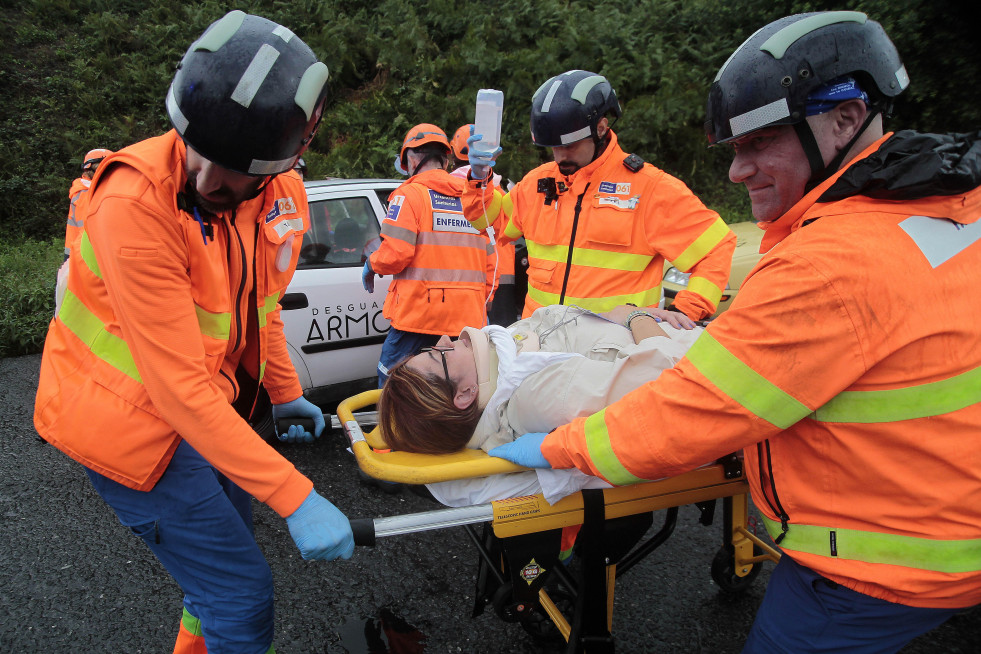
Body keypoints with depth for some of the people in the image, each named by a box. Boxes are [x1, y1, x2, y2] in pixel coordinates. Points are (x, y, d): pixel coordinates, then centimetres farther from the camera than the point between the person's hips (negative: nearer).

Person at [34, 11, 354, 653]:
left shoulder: (285, 194, -7)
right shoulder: (136, 202, -30)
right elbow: (178, 385, -32)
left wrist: (285, 392, 14)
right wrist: (297, 498, -31)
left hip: (210, 408, 7)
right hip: (133, 423, -7)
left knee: (226, 555, 22)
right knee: (243, 599, -4)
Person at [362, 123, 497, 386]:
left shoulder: (409, 194, -4)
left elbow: (395, 253, -14)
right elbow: (490, 261, 13)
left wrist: (370, 264, 7)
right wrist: (482, 304, 23)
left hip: (419, 311, -6)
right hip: (468, 316, 6)